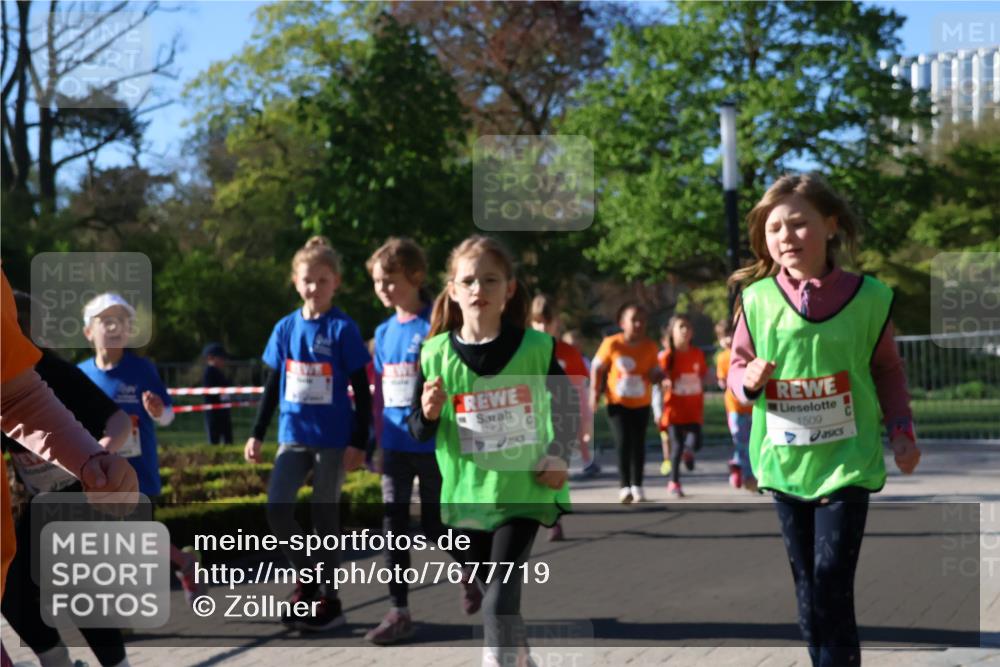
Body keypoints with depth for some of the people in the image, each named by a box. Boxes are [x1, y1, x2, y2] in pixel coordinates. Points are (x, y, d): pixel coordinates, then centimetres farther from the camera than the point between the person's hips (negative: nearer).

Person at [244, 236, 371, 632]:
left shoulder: (343, 329, -7)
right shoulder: (285, 328, 6)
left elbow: (362, 391, -6)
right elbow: (272, 386, 13)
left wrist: (359, 443, -10)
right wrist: (257, 434, 10)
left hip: (333, 440, -4)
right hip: (293, 437, 4)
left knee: (325, 516, 3)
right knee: (276, 509, -7)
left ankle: (329, 600, 15)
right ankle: (307, 577, 15)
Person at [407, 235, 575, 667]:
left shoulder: (535, 347, -7)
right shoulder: (436, 354, -5)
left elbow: (567, 406, 9)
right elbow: (420, 431, 1)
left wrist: (561, 455, -6)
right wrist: (429, 414, -21)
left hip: (523, 492, -2)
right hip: (467, 496, 3)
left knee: (499, 602, -14)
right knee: (497, 599, 18)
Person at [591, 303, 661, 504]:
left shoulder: (650, 346, -5)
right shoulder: (612, 344, -12)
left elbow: (654, 372, 5)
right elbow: (597, 368, -2)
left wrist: (657, 375, -18)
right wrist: (594, 392, -8)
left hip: (641, 404, 2)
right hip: (618, 403, -2)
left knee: (638, 444, 8)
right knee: (623, 443, -12)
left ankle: (637, 485, 21)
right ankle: (624, 486, -6)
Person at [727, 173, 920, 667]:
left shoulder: (868, 297, -5)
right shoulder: (757, 299, -3)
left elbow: (887, 370, 7)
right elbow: (737, 367, 8)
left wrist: (900, 431, -1)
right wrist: (749, 379, -15)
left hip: (848, 460, -2)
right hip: (785, 462, 2)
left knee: (833, 584, -8)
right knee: (807, 588, 11)